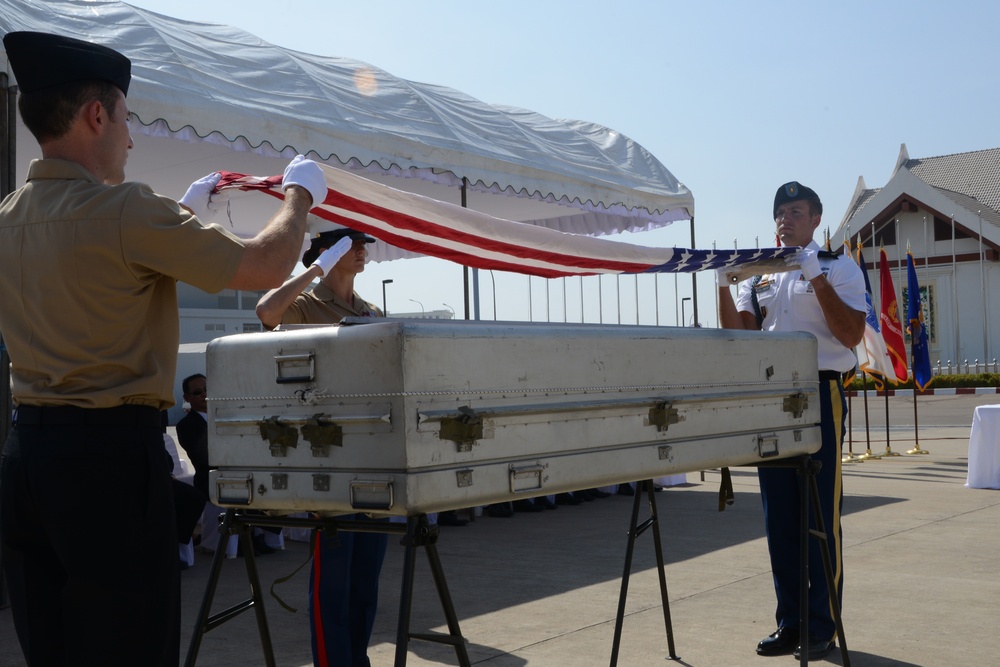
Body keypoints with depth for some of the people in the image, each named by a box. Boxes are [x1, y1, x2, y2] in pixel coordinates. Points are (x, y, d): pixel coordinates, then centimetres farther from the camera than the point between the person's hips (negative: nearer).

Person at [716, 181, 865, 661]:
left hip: (819, 393, -5)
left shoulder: (839, 269, 2)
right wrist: (723, 286, -8)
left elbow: (851, 335, -11)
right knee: (779, 515, 9)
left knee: (820, 513, -3)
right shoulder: (758, 273, 16)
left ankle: (822, 628, 7)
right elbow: (738, 335, 6)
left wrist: (816, 278, -16)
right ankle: (790, 623, 18)